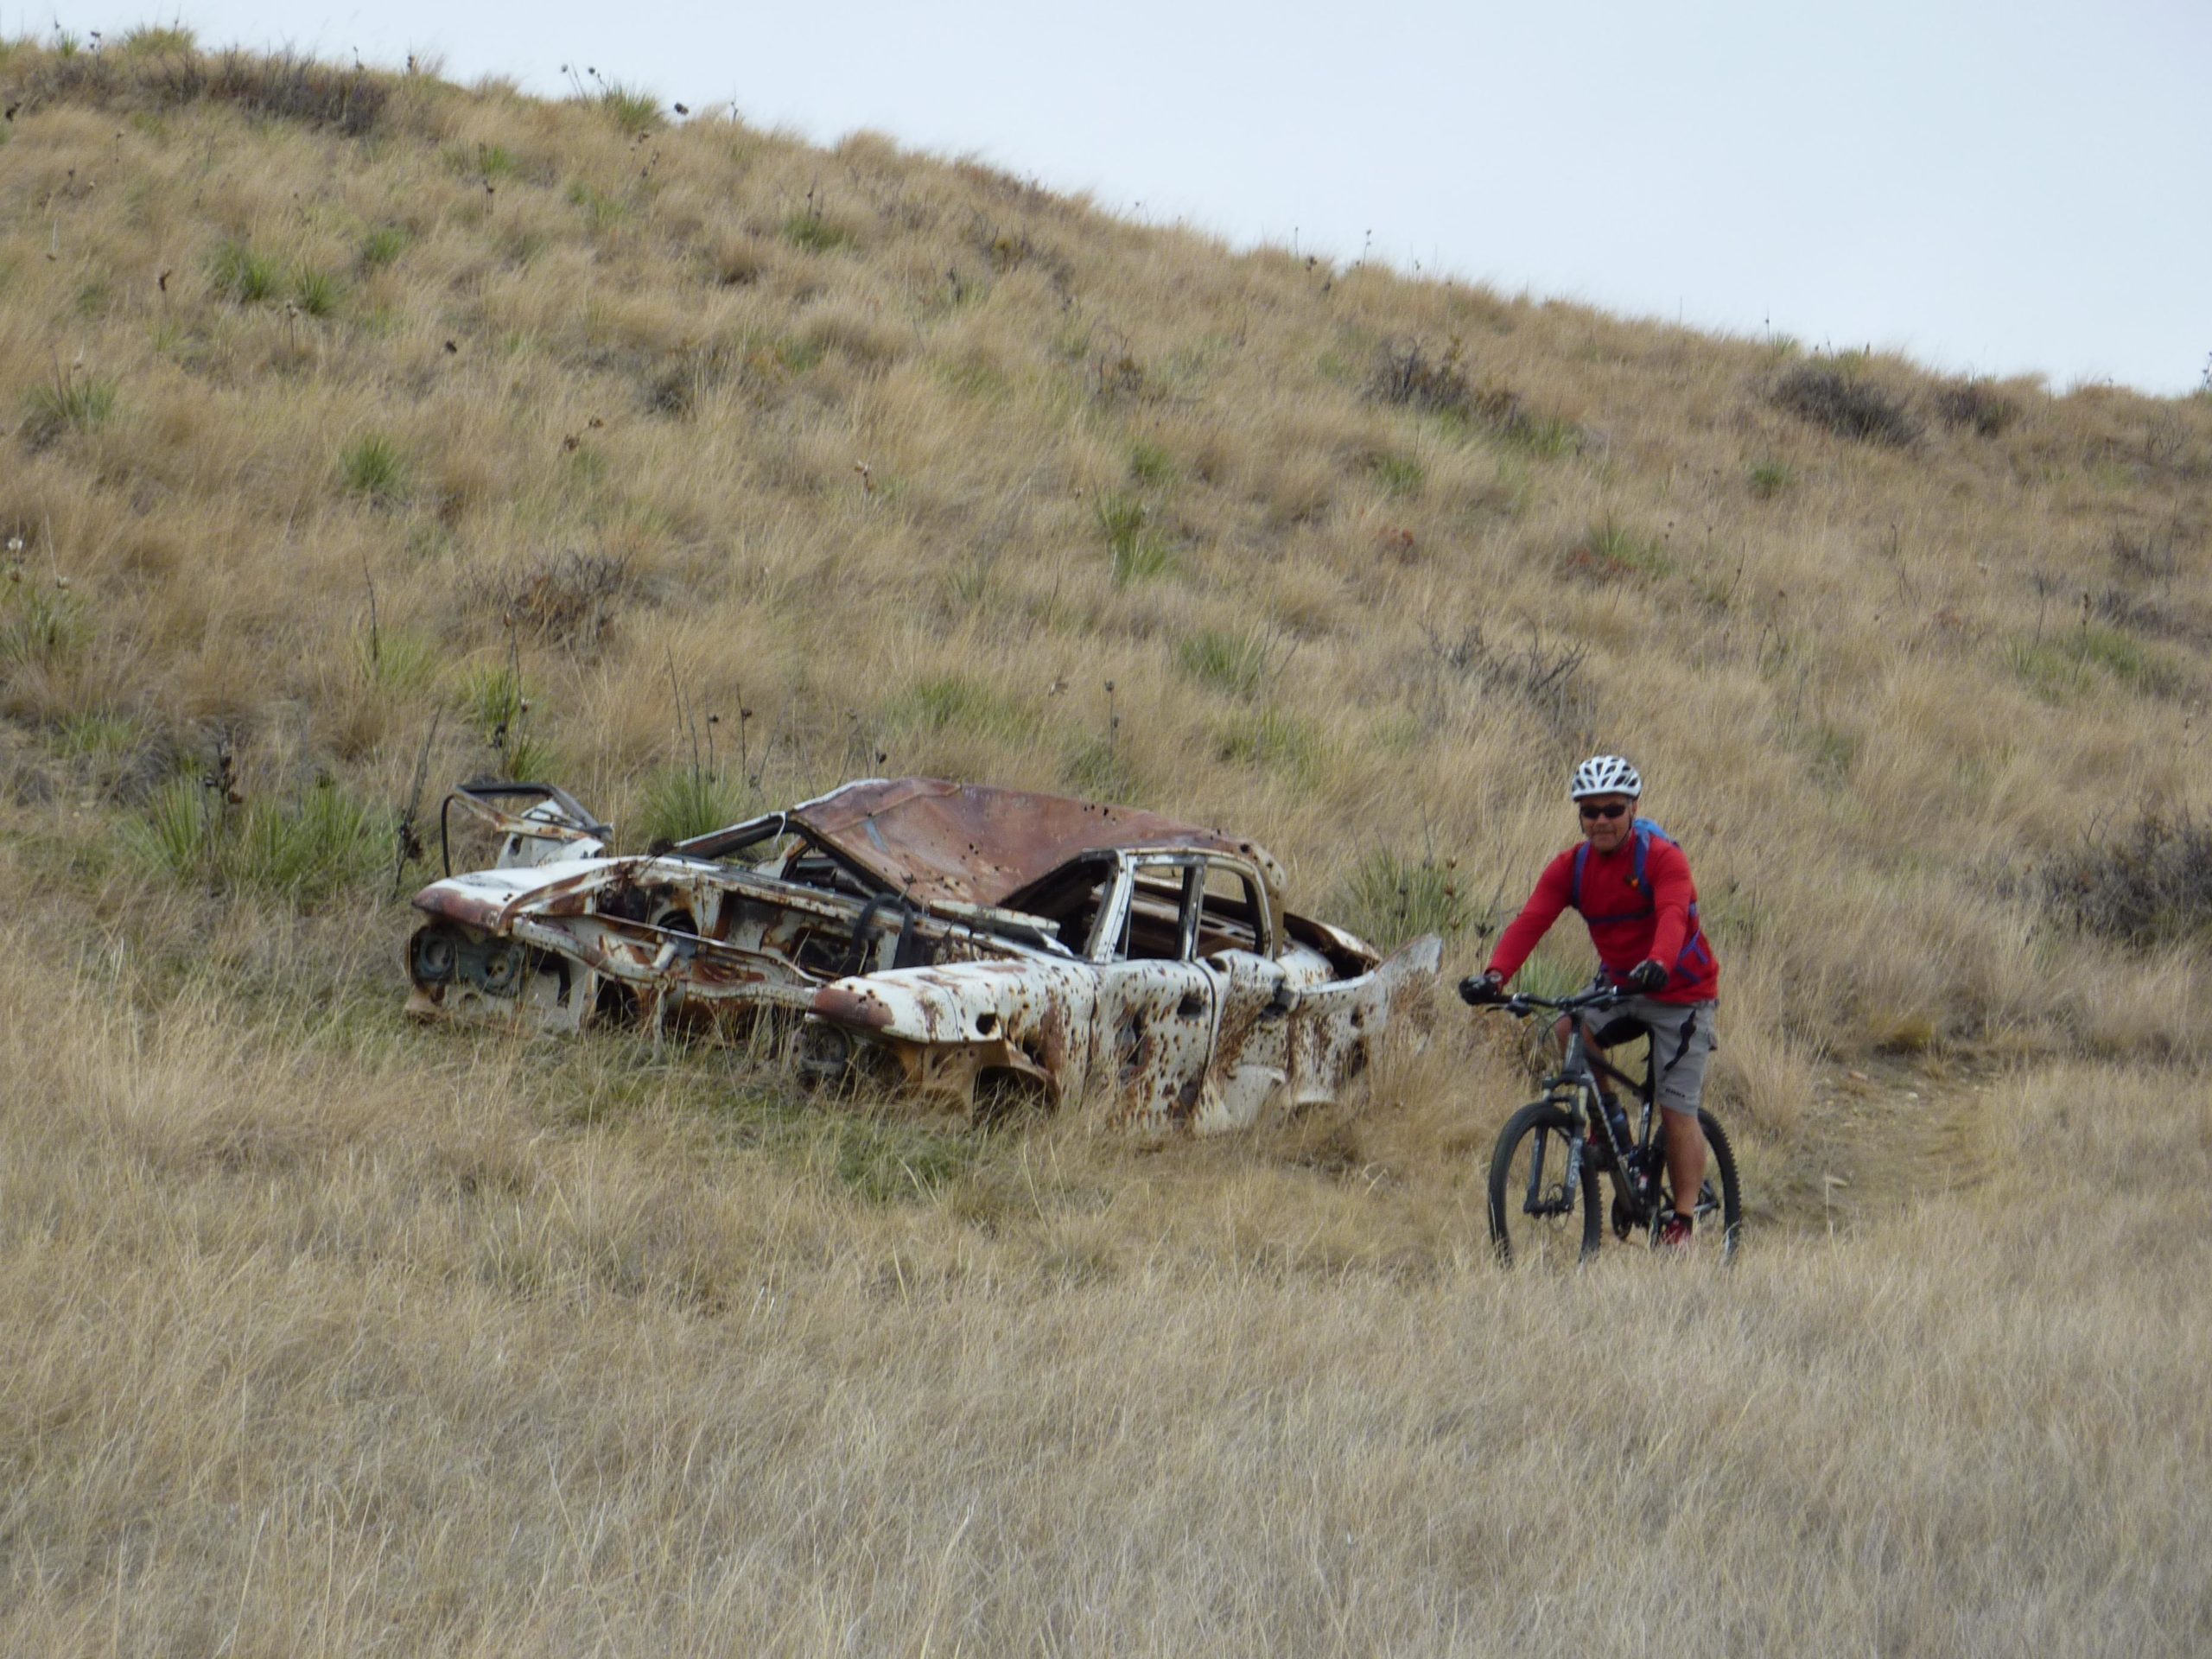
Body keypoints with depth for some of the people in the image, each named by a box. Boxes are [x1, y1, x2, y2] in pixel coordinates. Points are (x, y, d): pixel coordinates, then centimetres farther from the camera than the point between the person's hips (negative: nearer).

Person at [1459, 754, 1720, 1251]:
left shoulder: (1662, 858, -20)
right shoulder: (1570, 867, -7)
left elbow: (1673, 916, -38)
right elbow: (1530, 921, -20)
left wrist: (1659, 965, -59)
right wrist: (1495, 975, -38)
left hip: (1680, 990, -5)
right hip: (1618, 982, 5)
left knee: (1677, 1108, -9)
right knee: (1571, 1031, -25)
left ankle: (1683, 1219, 0)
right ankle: (1607, 1115, 0)